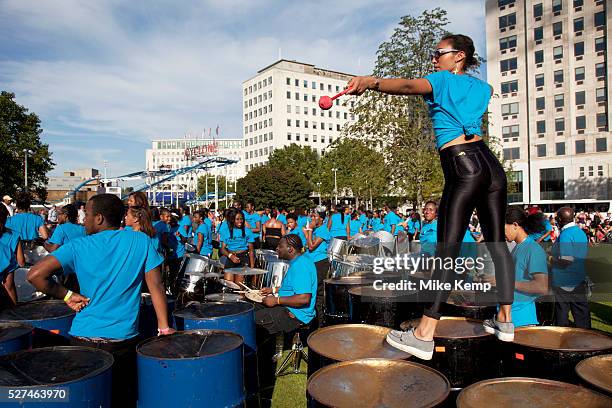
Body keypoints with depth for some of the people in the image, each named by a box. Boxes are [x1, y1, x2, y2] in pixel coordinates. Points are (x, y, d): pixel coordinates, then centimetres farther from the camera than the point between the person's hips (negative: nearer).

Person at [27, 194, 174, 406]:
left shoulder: (78, 247, -4)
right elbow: (156, 286, -6)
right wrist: (164, 328, -3)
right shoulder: (141, 241, -2)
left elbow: (35, 275, -14)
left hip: (84, 338, 0)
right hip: (124, 339, 1)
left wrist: (67, 295, -2)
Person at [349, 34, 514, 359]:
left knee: (447, 248, -14)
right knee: (496, 241, 14)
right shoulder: (482, 87, 22)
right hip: (491, 165, 8)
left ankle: (424, 335, -15)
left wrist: (371, 82, -34)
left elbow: (409, 85, -19)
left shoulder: (443, 80, 3)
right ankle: (505, 319, 22)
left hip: (463, 168, -8)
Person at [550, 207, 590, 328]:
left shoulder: (565, 234, -20)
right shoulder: (581, 232, 7)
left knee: (562, 316, 5)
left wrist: (551, 259, -9)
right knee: (581, 313, 13)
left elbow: (566, 261, -26)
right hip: (580, 281, 8)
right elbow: (584, 255, 17)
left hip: (565, 283, -8)